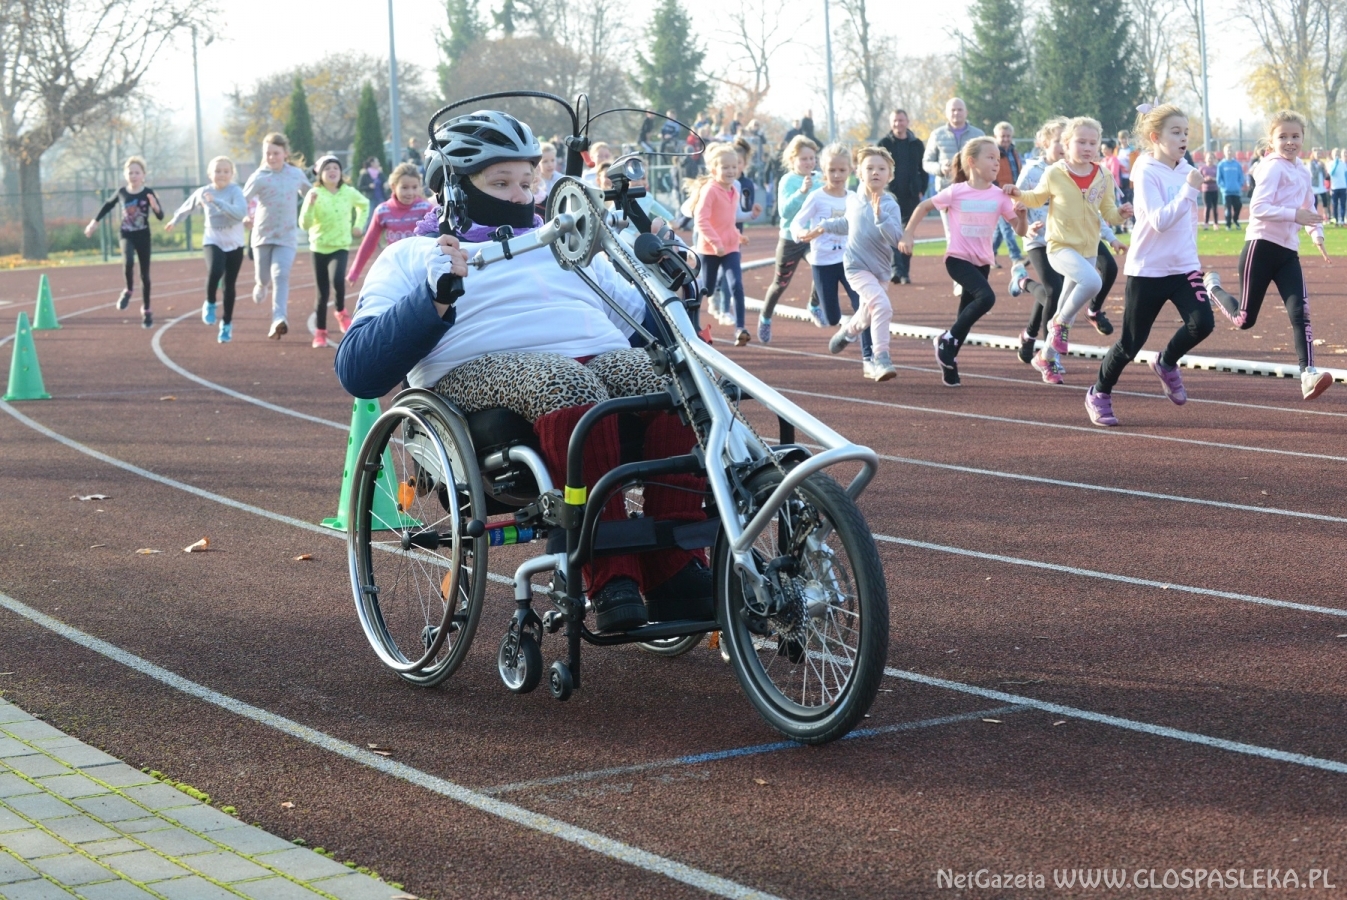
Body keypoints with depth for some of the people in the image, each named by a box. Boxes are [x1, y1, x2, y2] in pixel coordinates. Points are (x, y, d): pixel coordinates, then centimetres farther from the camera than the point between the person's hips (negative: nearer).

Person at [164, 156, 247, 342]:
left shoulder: (235, 191, -11)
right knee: (215, 271, -28)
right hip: (212, 241, 0)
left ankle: (227, 324, 21)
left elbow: (240, 212, -29)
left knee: (229, 285, 4)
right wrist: (174, 221, 33)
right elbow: (188, 206, 19)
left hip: (234, 244, 0)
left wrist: (216, 201, -33)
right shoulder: (203, 192, -2)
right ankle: (210, 304, 0)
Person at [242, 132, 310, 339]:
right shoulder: (258, 178, -6)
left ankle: (279, 319, -24)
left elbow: (308, 192, 22)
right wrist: (245, 217, -27)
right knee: (264, 276, 11)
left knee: (280, 275, -17)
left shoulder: (297, 174, 3)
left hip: (287, 236, 0)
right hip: (263, 234, 0)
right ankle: (262, 285, 49)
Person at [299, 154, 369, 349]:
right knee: (322, 292, 4)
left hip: (341, 246, 0)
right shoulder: (315, 194, -9)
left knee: (337, 280, -27)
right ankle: (320, 333, 15)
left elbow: (364, 204, 22)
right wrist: (310, 205, -30)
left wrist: (359, 225, 13)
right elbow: (304, 224, -16)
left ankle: (341, 311, 2)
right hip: (319, 247, 0)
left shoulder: (349, 193, -2)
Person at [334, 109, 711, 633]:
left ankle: (678, 574, -33)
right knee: (567, 384, -38)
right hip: (479, 373, -4)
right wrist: (435, 297, -10)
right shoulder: (411, 257, 21)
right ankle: (610, 582, -42)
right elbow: (358, 372, 3)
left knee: (670, 377, -30)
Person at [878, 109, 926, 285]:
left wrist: (921, 190, 1)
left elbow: (924, 169, 11)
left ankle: (904, 272, 12)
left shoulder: (917, 144, 9)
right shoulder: (884, 143, 2)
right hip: (891, 196, -3)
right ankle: (896, 270, -19)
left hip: (911, 196, 3)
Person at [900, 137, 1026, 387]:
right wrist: (907, 235, -1)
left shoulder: (999, 196, -1)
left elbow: (1020, 230, 0)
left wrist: (1021, 212, -20)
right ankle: (947, 338, -10)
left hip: (982, 262, 5)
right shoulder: (956, 192, -9)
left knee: (967, 314, 7)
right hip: (958, 259, -5)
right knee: (986, 297, -26)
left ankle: (948, 361, 22)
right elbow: (924, 206, 4)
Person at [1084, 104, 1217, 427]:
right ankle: (1099, 394, 26)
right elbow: (1160, 221, -26)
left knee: (1202, 322, -17)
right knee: (1131, 342, 2)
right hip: (1147, 270, -5)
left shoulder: (1187, 171, 5)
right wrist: (1190, 189, -28)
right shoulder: (1146, 173, -14)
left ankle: (1167, 363, 13)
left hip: (1183, 267, 5)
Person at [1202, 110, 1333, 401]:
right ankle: (1213, 286, 31)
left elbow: (1308, 208, 29)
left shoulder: (1302, 171, 15)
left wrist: (1317, 234, 12)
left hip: (1288, 252, 7)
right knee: (1244, 320, 2)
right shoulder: (1273, 167, -11)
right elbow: (1258, 207, -21)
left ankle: (1308, 372, -13)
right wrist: (1294, 215, -29)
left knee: (1300, 312, -9)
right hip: (1261, 247, -7)